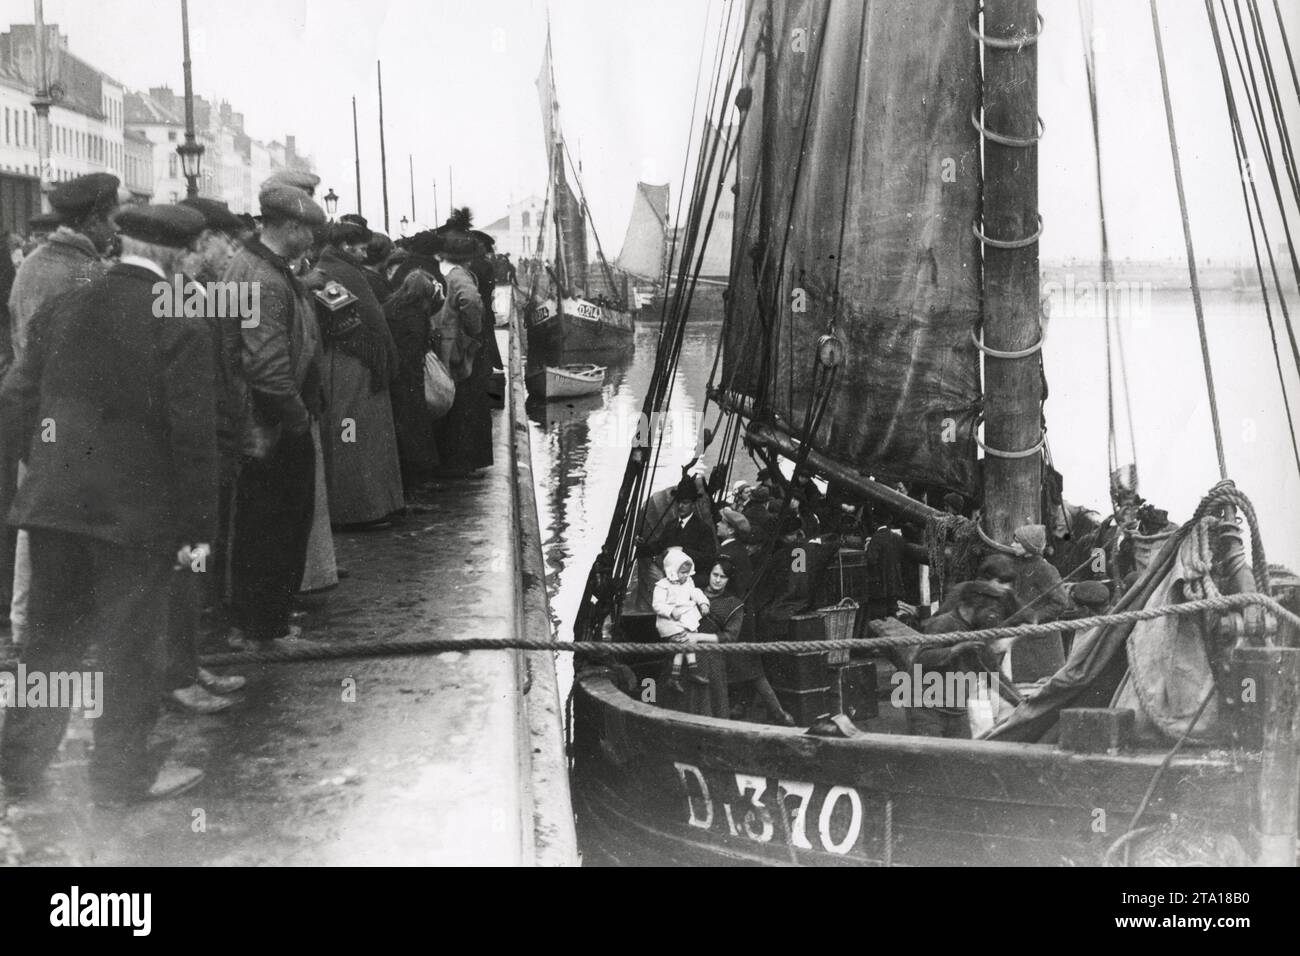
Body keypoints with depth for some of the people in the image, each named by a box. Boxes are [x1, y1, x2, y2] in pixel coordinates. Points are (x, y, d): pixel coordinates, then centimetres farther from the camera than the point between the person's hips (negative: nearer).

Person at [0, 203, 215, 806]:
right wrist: (197, 528, -9)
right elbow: (193, 436, -14)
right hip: (137, 509, -5)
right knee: (130, 644, 8)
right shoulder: (180, 326, -13)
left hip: (52, 506, 5)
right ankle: (122, 775, 19)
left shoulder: (61, 310, 4)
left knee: (52, 637, 18)